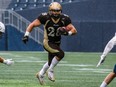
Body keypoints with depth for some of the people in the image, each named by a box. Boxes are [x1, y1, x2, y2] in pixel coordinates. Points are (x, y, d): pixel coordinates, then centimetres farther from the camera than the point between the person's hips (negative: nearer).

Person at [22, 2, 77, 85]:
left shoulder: (64, 19, -14)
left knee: (51, 62, 18)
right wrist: (26, 35, -21)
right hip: (48, 42, -5)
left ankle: (41, 74, 45)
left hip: (56, 44, 5)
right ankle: (50, 70, -8)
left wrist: (67, 33, -33)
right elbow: (32, 25, -11)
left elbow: (74, 30, -13)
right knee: (60, 54, -27)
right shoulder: (45, 17, -20)